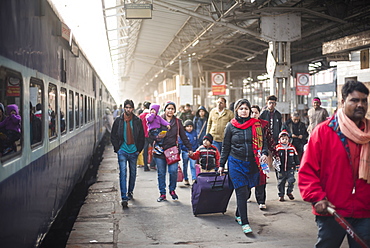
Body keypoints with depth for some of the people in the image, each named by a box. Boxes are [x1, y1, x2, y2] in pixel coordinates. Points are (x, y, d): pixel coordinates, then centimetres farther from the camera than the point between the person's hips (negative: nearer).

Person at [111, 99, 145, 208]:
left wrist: (139, 149, 1)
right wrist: (117, 148, -3)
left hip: (134, 151, 2)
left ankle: (130, 192, 35)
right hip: (122, 151, -2)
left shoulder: (137, 121, 3)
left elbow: (142, 137, 8)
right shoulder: (118, 120, 1)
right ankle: (124, 197, -14)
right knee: (123, 172, -11)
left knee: (133, 172, 13)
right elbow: (113, 136, 6)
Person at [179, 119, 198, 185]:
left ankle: (194, 179, -1)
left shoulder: (194, 133, 5)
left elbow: (196, 142, 16)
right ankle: (185, 179, 21)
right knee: (185, 166, 11)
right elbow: (180, 143, -4)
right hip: (185, 152, -2)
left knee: (193, 166, -5)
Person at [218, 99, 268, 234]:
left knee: (247, 191, 11)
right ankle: (244, 223, -6)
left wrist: (264, 154, -11)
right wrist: (221, 165, 8)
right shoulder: (231, 126, 2)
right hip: (236, 163, -2)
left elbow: (263, 142, 9)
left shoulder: (256, 124, 5)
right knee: (241, 191, -8)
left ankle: (238, 215, 33)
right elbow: (226, 147, 8)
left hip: (252, 163, 2)